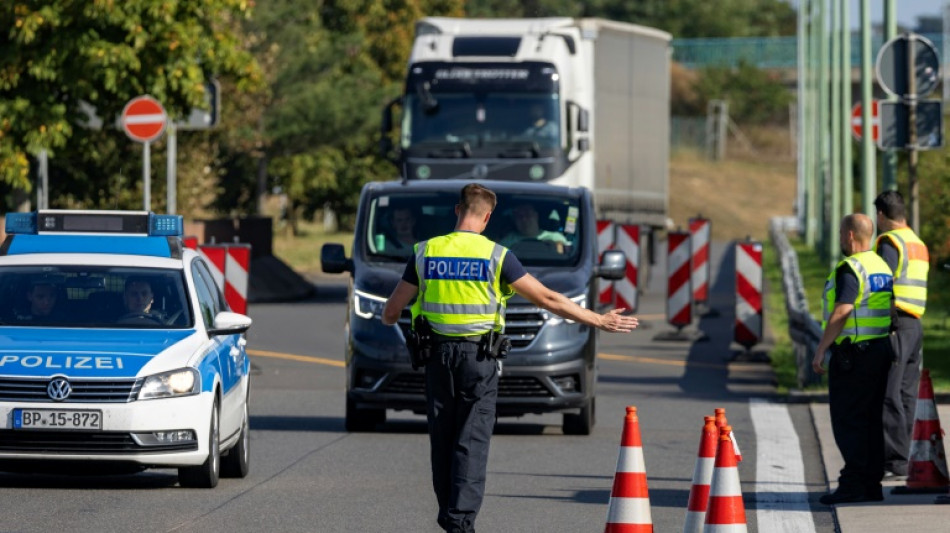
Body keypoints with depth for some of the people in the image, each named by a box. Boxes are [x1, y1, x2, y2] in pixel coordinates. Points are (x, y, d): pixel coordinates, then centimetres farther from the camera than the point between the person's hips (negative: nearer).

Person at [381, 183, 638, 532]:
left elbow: (391, 311, 7)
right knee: (472, 442, -3)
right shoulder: (496, 256, -7)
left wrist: (390, 319, 33)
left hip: (438, 357, 3)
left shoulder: (426, 252, 1)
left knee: (442, 441, 12)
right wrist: (599, 321, 0)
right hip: (479, 358, -2)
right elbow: (547, 299, -6)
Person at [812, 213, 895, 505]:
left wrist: (821, 349, -18)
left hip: (852, 352, -9)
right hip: (881, 349, 9)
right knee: (871, 420, 10)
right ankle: (872, 485, 11)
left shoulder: (850, 269, -14)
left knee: (847, 420, -6)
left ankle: (852, 485, -10)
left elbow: (841, 312, -23)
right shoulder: (882, 266, 14)